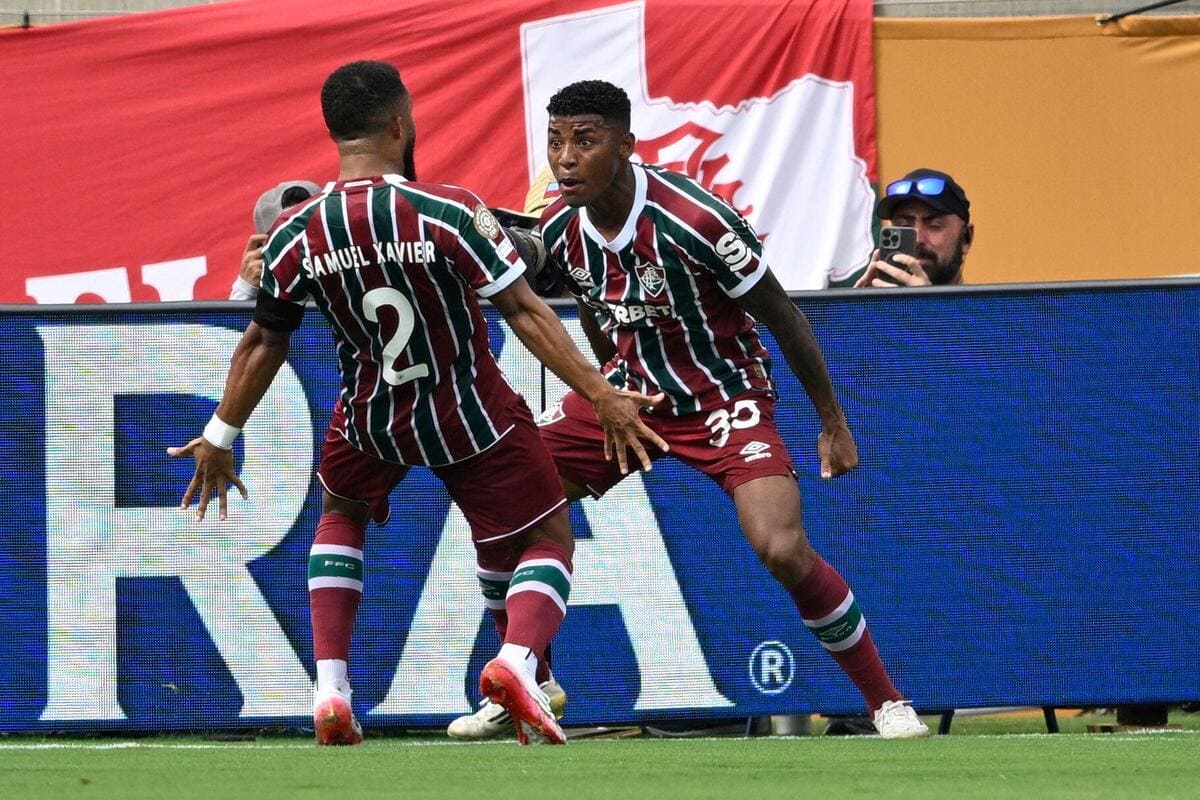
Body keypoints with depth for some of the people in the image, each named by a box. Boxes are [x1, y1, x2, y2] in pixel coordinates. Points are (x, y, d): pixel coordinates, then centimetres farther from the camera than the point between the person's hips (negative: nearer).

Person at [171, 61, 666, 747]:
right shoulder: (450, 212, -21)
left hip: (371, 419, 3)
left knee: (340, 516, 32)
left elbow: (264, 343, 2)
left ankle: (331, 690, 15)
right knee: (548, 542, 12)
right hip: (475, 419, -3)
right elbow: (525, 313, -20)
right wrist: (603, 398, -14)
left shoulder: (294, 238, -11)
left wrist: (221, 438, 16)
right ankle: (518, 661, -20)